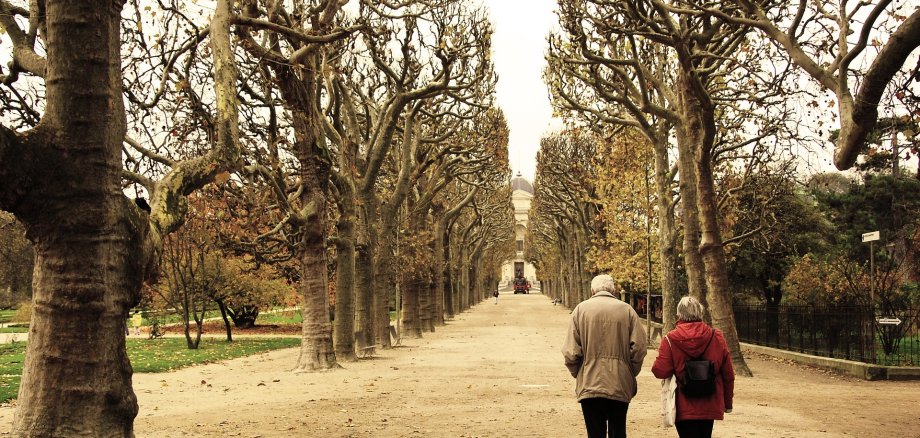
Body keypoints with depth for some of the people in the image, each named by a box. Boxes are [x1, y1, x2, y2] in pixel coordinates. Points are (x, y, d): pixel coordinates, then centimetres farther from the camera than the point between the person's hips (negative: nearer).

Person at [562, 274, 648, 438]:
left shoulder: (581, 309, -1)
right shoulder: (627, 310, 0)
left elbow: (570, 352, -6)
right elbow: (639, 348, -5)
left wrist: (578, 375, 10)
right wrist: (630, 374, 10)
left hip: (590, 386, -1)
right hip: (620, 387, 1)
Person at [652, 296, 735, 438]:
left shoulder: (670, 339, -11)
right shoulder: (717, 337, -2)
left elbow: (660, 371, -16)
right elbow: (728, 374, 2)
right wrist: (728, 402, 13)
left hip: (684, 409, -3)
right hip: (710, 407, 3)